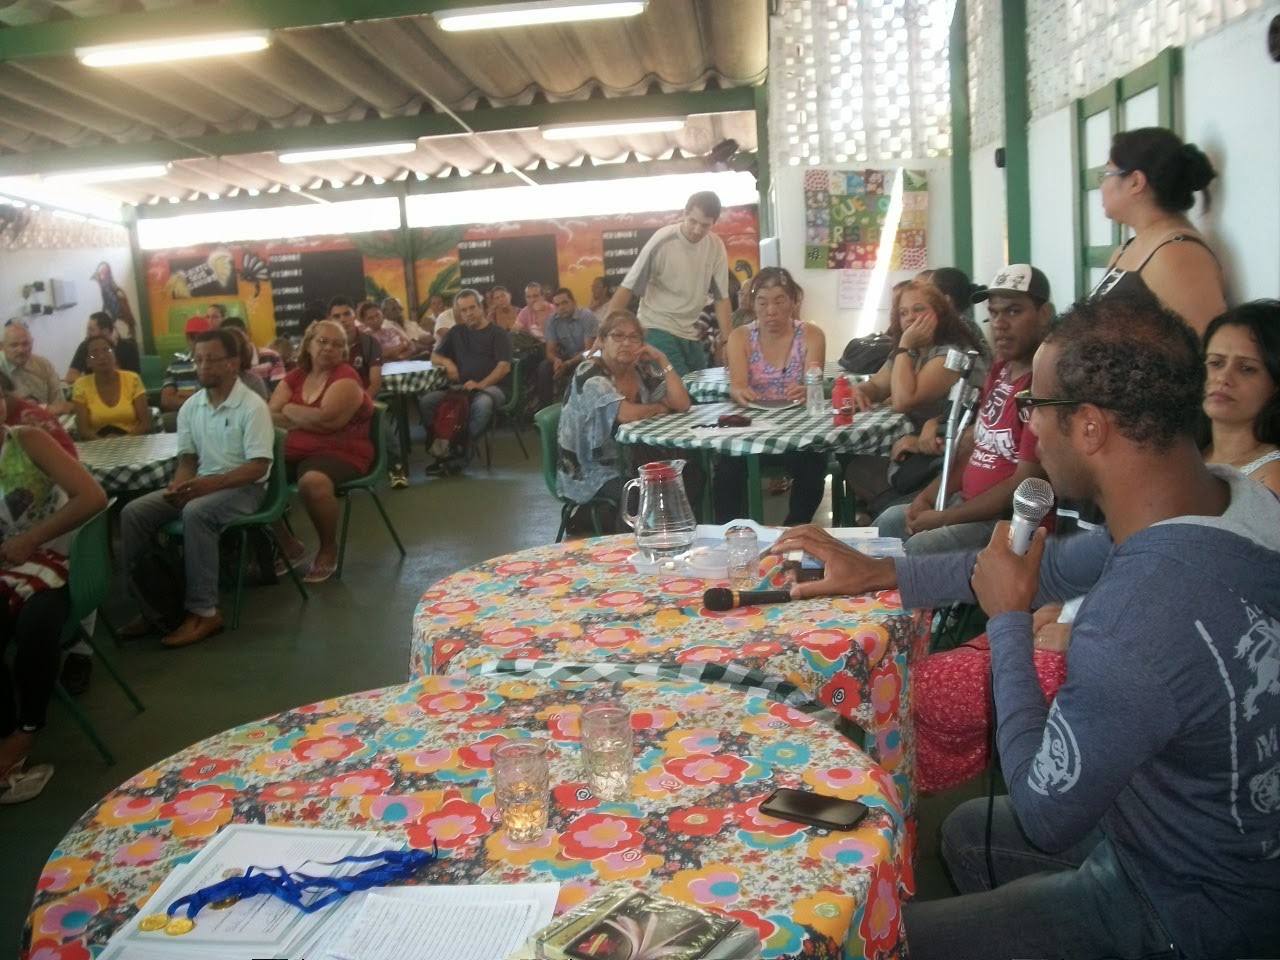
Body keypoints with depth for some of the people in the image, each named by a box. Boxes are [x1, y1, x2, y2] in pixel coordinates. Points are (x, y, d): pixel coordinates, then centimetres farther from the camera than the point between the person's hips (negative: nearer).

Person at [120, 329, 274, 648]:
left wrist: (210, 483, -28)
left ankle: (204, 612, -28)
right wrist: (177, 485, -13)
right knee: (134, 512, -12)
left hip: (243, 488, -7)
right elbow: (187, 459, 10)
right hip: (201, 485, 7)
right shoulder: (190, 407, 8)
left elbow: (258, 466, -17)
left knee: (195, 513, -36)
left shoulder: (253, 406, -12)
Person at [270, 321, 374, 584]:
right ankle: (288, 545, 4)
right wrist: (310, 420, -11)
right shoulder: (295, 377, 12)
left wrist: (290, 410, -4)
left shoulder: (346, 377, -8)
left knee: (312, 482, -38)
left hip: (340, 452, -7)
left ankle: (328, 549, -11)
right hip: (296, 451, 7)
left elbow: (326, 419, -21)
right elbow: (271, 415, 2)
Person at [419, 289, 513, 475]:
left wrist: (481, 384, -23)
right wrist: (447, 362, -5)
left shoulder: (497, 333, 0)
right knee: (426, 402, -19)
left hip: (491, 387, -5)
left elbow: (504, 366, -11)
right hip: (461, 387, 5)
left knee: (482, 404, -40)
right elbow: (435, 356, 19)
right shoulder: (456, 332, 15)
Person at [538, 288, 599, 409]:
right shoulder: (552, 320, -5)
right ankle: (543, 407, -13)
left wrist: (567, 365, -33)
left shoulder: (587, 316, -18)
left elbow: (590, 350, -20)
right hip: (566, 357, 4)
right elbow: (550, 350, -4)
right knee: (544, 367, -22)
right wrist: (557, 360, -30)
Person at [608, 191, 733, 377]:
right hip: (657, 329, -5)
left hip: (691, 334, 5)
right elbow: (627, 288, -14)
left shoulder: (716, 247, -3)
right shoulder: (662, 241, -15)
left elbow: (721, 298, 4)